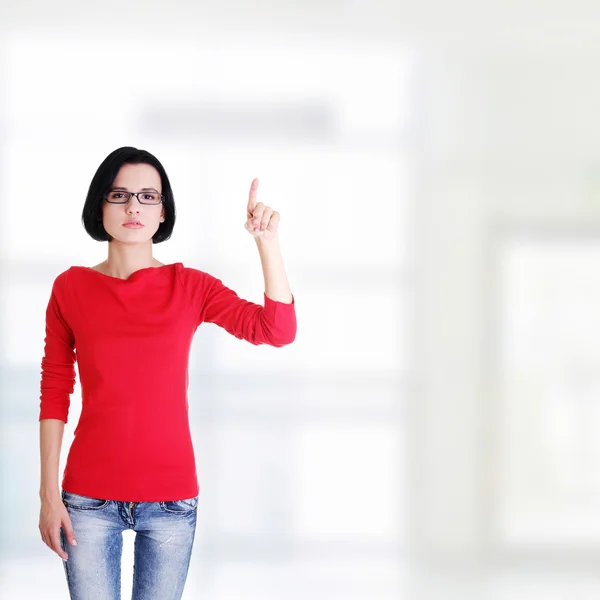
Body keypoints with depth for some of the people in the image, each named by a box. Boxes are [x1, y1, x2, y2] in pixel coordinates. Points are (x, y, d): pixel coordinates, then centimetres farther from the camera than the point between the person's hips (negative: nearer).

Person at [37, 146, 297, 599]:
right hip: (90, 499, 0)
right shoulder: (71, 287, 1)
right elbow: (54, 394, 3)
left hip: (171, 496, 0)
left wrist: (267, 243, -21)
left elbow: (278, 331, -11)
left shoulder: (190, 286, 1)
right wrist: (49, 494, -2)